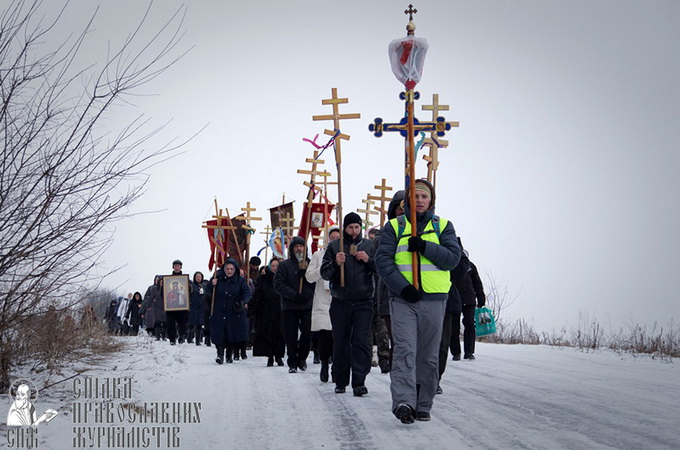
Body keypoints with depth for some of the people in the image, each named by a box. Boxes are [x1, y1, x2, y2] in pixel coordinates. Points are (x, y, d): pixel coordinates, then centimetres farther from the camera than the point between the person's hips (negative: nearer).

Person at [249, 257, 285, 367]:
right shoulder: (263, 280, 4)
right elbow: (256, 296, 1)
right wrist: (252, 310, -8)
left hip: (279, 312, 1)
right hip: (265, 312, -1)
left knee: (279, 334, -1)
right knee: (267, 334, -1)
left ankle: (278, 356, 9)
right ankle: (270, 357, 8)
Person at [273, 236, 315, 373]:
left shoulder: (310, 264, 9)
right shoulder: (285, 265, 6)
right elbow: (278, 284, -3)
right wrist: (294, 295, -12)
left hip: (308, 305, 1)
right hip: (290, 306, -1)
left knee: (307, 333, -4)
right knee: (291, 336, -1)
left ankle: (302, 358, 17)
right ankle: (292, 363, 8)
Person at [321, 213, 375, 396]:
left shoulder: (369, 246, 9)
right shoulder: (334, 246, 8)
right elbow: (324, 274, 5)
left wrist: (369, 261, -10)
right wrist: (335, 263, -14)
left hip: (363, 302, -1)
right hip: (340, 302, 1)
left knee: (361, 341, -10)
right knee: (340, 342, 5)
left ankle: (359, 381, -13)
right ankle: (341, 381, 15)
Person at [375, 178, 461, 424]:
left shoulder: (443, 226, 12)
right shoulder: (394, 226, 9)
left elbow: (453, 257, -2)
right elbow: (383, 260, -1)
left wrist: (424, 247, -16)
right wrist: (402, 286, -14)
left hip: (434, 300, 2)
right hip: (403, 299, -2)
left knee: (429, 355, 6)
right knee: (405, 350, -15)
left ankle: (423, 405, 14)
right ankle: (403, 402, -25)